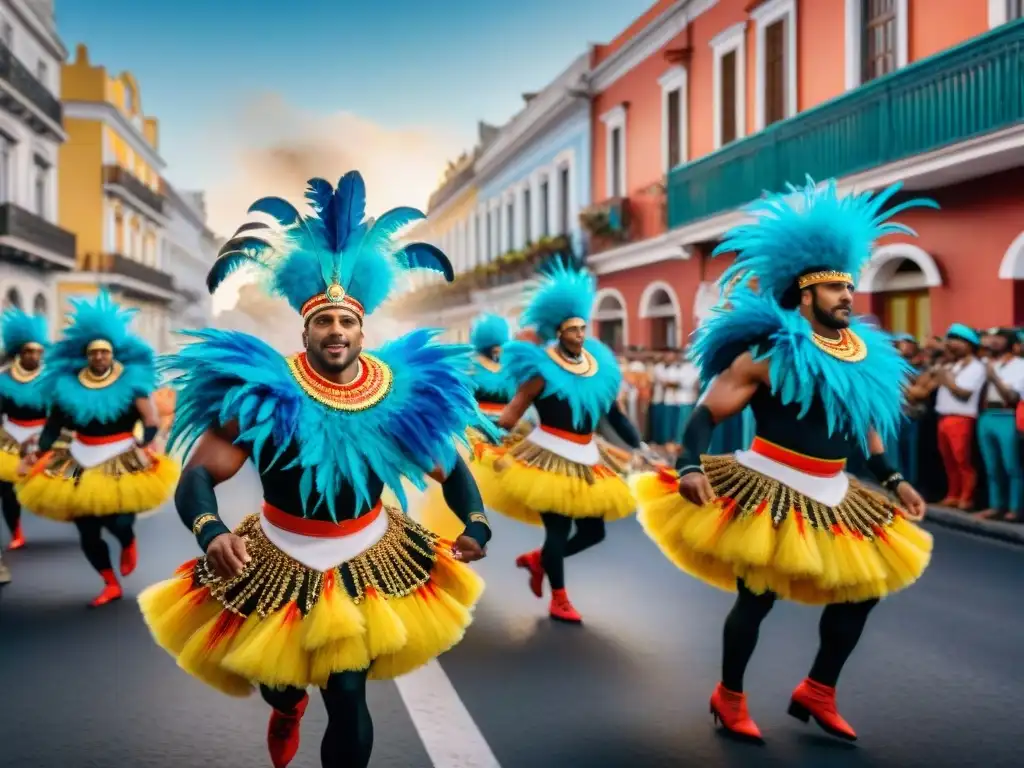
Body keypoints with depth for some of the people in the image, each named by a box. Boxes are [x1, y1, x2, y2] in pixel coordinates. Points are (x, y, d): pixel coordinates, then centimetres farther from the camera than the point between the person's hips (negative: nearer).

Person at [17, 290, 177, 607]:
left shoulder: (131, 383, -6)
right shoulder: (68, 386, 2)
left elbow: (151, 423, -9)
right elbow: (54, 425, 7)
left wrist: (140, 447, -24)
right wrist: (38, 451, -5)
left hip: (122, 461, -3)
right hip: (81, 464, 4)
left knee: (118, 522, -19)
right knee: (87, 532, 5)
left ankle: (128, 543, 21)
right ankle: (111, 584, 24)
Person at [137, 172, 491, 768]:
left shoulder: (402, 394, -10)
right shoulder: (263, 392, -18)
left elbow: (450, 467, 0)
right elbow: (198, 475, -19)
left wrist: (477, 524, -17)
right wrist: (210, 533, -39)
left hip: (369, 561, 0)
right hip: (280, 560, 0)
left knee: (348, 699, -3)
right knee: (276, 682, 20)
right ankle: (287, 707, 62)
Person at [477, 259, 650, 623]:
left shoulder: (600, 367, 5)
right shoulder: (542, 369, -12)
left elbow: (615, 415, 13)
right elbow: (513, 413, -15)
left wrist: (641, 447, 9)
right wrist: (487, 439, -24)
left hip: (586, 461, 7)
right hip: (548, 458, -6)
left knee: (593, 531, 9)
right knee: (558, 530, -4)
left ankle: (537, 559, 33)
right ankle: (559, 600, 17)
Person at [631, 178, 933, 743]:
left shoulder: (865, 357, 8)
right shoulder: (770, 352, -13)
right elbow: (707, 412, -14)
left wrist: (892, 480, 16)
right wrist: (689, 466, -29)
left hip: (833, 498, 8)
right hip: (768, 492, -7)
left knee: (861, 591, 12)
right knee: (758, 596, 0)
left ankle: (817, 692, 30)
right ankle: (729, 697, 23)